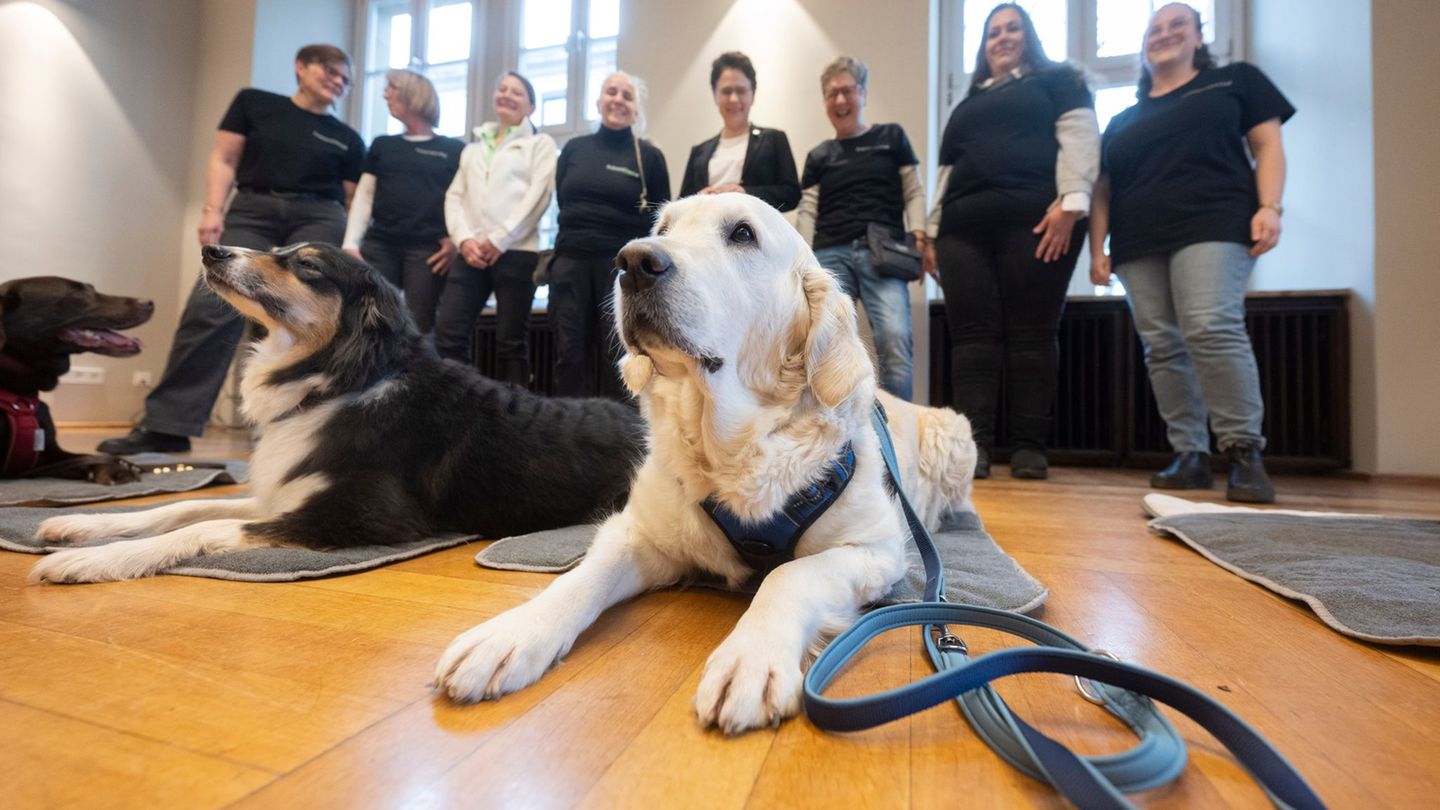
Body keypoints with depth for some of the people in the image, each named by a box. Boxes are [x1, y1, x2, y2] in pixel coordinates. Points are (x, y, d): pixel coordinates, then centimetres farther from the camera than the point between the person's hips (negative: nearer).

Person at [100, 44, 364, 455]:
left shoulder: (347, 139, 16)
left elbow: (354, 201, 12)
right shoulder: (253, 103, 15)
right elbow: (223, 160, 10)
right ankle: (167, 424, -11)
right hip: (251, 213, 0)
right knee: (211, 305, -15)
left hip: (319, 221, 1)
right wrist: (212, 209, -4)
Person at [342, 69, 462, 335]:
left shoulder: (454, 150, 9)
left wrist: (456, 242, -10)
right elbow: (363, 197, 16)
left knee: (418, 328, -5)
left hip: (428, 250, -3)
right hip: (378, 246, 4)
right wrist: (351, 244, 5)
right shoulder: (382, 145, 20)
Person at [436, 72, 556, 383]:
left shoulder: (540, 143, 11)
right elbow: (455, 196, 16)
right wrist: (464, 239, -4)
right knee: (448, 334, -5)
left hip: (516, 252, -4)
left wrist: (499, 240, -11)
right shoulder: (473, 147, 25)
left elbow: (538, 195, -4)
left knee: (510, 341, -2)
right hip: (472, 253, 4)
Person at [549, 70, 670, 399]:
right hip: (571, 260, 3)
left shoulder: (648, 156, 3)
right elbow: (562, 200, 18)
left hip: (623, 263, -3)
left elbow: (660, 218, 3)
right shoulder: (574, 148, 13)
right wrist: (580, 233, 6)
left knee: (620, 356, 2)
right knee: (569, 353, 4)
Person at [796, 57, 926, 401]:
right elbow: (807, 212, 13)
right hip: (830, 255, 2)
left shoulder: (892, 137, 16)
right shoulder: (818, 156, 19)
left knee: (895, 341, -19)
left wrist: (918, 238, -4)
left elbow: (914, 192, 12)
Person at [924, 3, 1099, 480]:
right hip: (964, 226, 4)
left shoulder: (1058, 80, 18)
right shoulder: (969, 102, 32)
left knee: (1032, 332, -8)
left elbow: (1079, 137, 2)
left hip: (1035, 221, -4)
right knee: (971, 333, -8)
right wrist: (933, 233, 16)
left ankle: (1029, 444, -4)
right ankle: (975, 443, -9)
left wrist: (1070, 202, -15)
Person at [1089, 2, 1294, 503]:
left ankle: (1245, 452, -14)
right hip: (1137, 244, 4)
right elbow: (1102, 188, 18)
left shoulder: (1234, 81, 18)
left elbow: (1267, 146, 9)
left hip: (1212, 225, -3)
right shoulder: (1123, 121, 25)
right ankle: (1190, 456, 0)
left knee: (1212, 329, -23)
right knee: (1162, 347, -4)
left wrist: (1269, 206, -8)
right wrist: (1097, 247, 5)